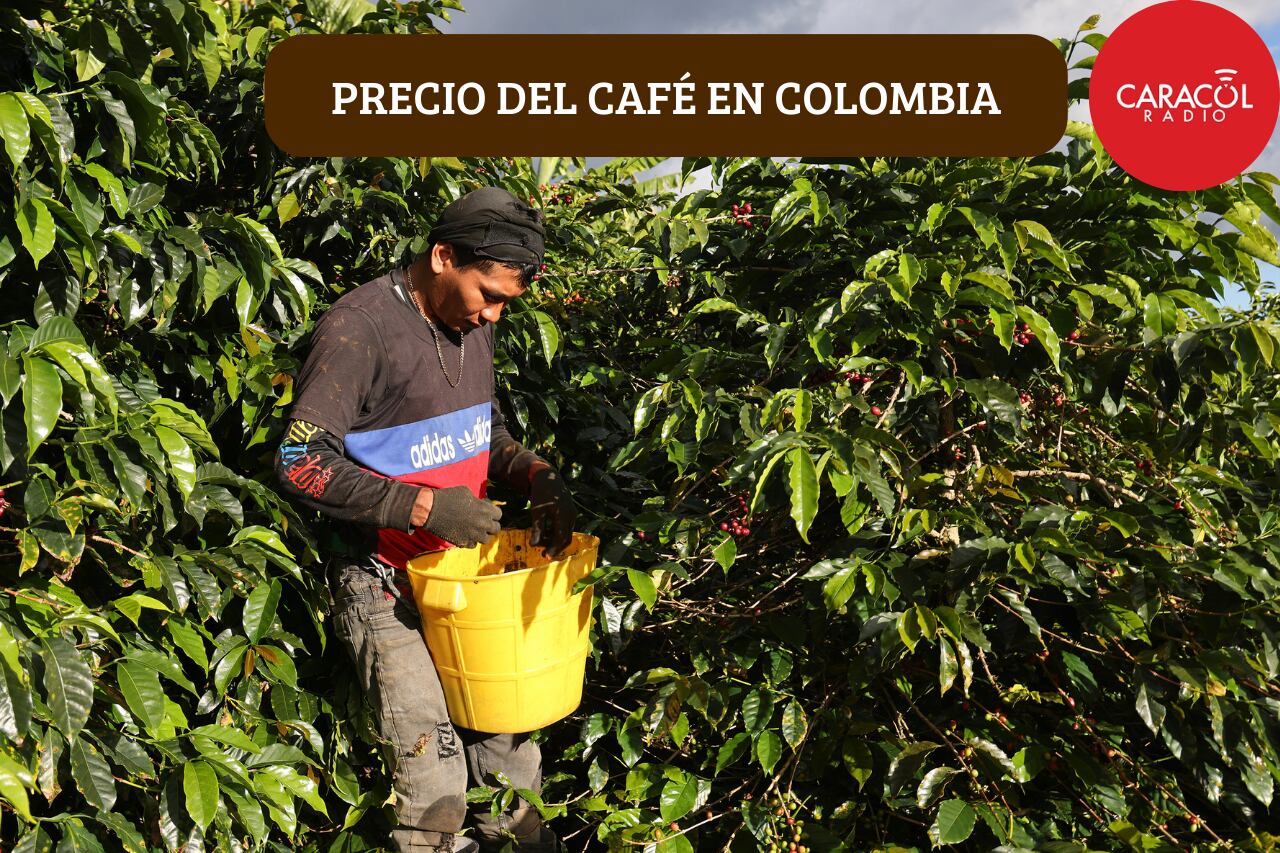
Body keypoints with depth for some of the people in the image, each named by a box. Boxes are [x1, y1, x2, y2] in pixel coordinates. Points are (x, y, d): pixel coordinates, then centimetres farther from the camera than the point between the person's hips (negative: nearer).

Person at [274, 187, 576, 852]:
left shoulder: (472, 323, 7)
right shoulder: (359, 327, -16)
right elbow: (299, 464, -19)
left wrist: (537, 476, 0)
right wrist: (425, 506, -24)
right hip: (384, 586, -6)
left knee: (511, 748, 11)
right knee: (434, 780, -7)